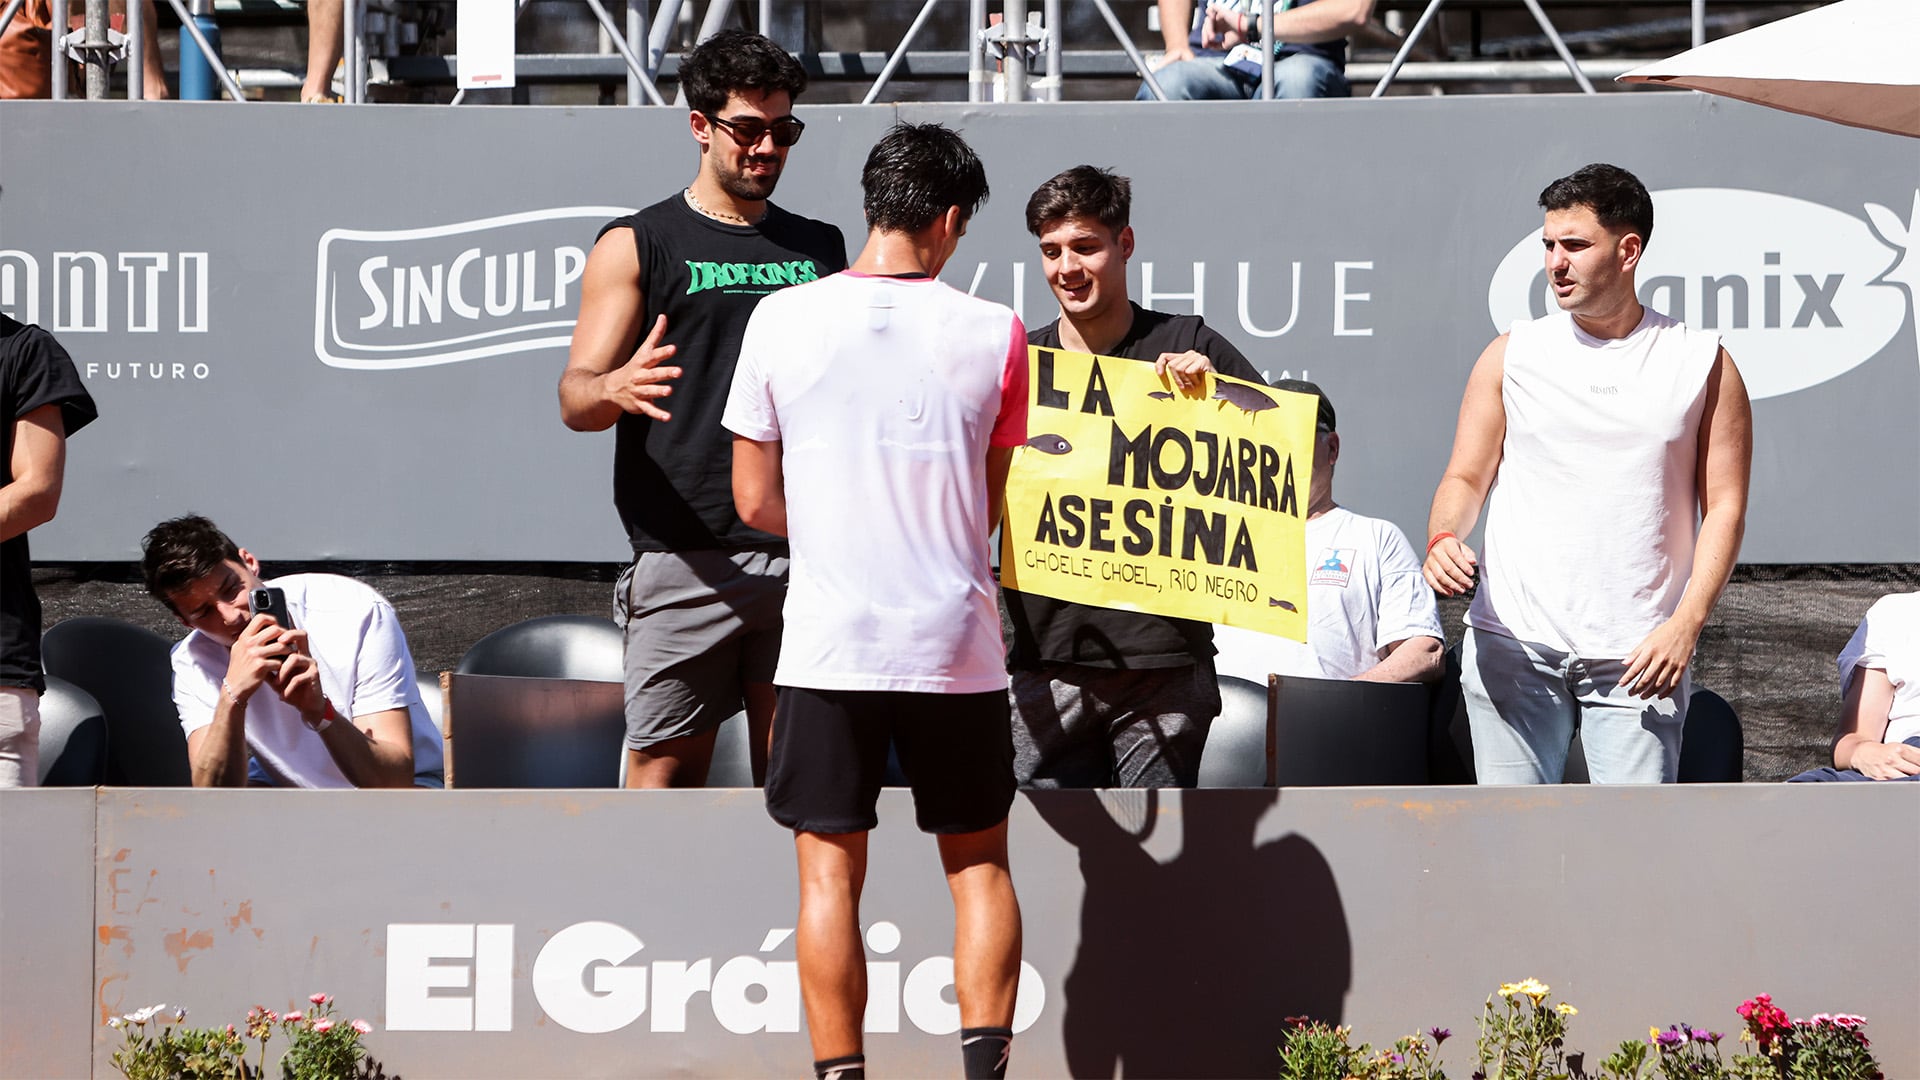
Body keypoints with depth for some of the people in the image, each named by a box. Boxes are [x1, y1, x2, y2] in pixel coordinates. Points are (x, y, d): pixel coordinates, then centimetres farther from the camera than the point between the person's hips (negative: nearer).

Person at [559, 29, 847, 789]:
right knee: (666, 764, -5)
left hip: (805, 554, 4)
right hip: (687, 556, -4)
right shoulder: (637, 246, 5)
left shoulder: (820, 248, 18)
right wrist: (615, 389, -26)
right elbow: (575, 397, -2)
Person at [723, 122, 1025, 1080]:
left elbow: (755, 500, 2)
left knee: (830, 873, 6)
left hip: (829, 641, 0)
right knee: (979, 865, 12)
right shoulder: (993, 333, -4)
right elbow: (994, 506, 4)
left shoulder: (782, 320, -3)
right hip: (956, 641, 0)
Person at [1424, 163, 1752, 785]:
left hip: (1638, 654, -1)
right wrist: (1443, 539, -13)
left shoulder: (1702, 364, 6)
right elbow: (1467, 477, 11)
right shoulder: (1512, 355, 10)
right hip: (1513, 644, 1)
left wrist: (1686, 624, -10)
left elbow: (1725, 506, 3)